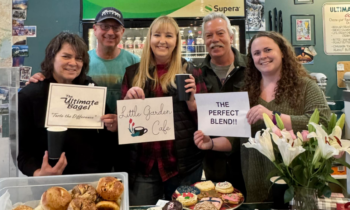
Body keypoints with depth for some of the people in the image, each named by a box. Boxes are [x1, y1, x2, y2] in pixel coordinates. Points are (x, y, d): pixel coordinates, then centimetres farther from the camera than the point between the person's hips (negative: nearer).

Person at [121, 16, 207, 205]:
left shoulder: (191, 72, 3)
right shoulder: (133, 72, 6)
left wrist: (191, 100, -15)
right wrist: (127, 99, -11)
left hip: (184, 162, 0)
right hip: (143, 163, 1)